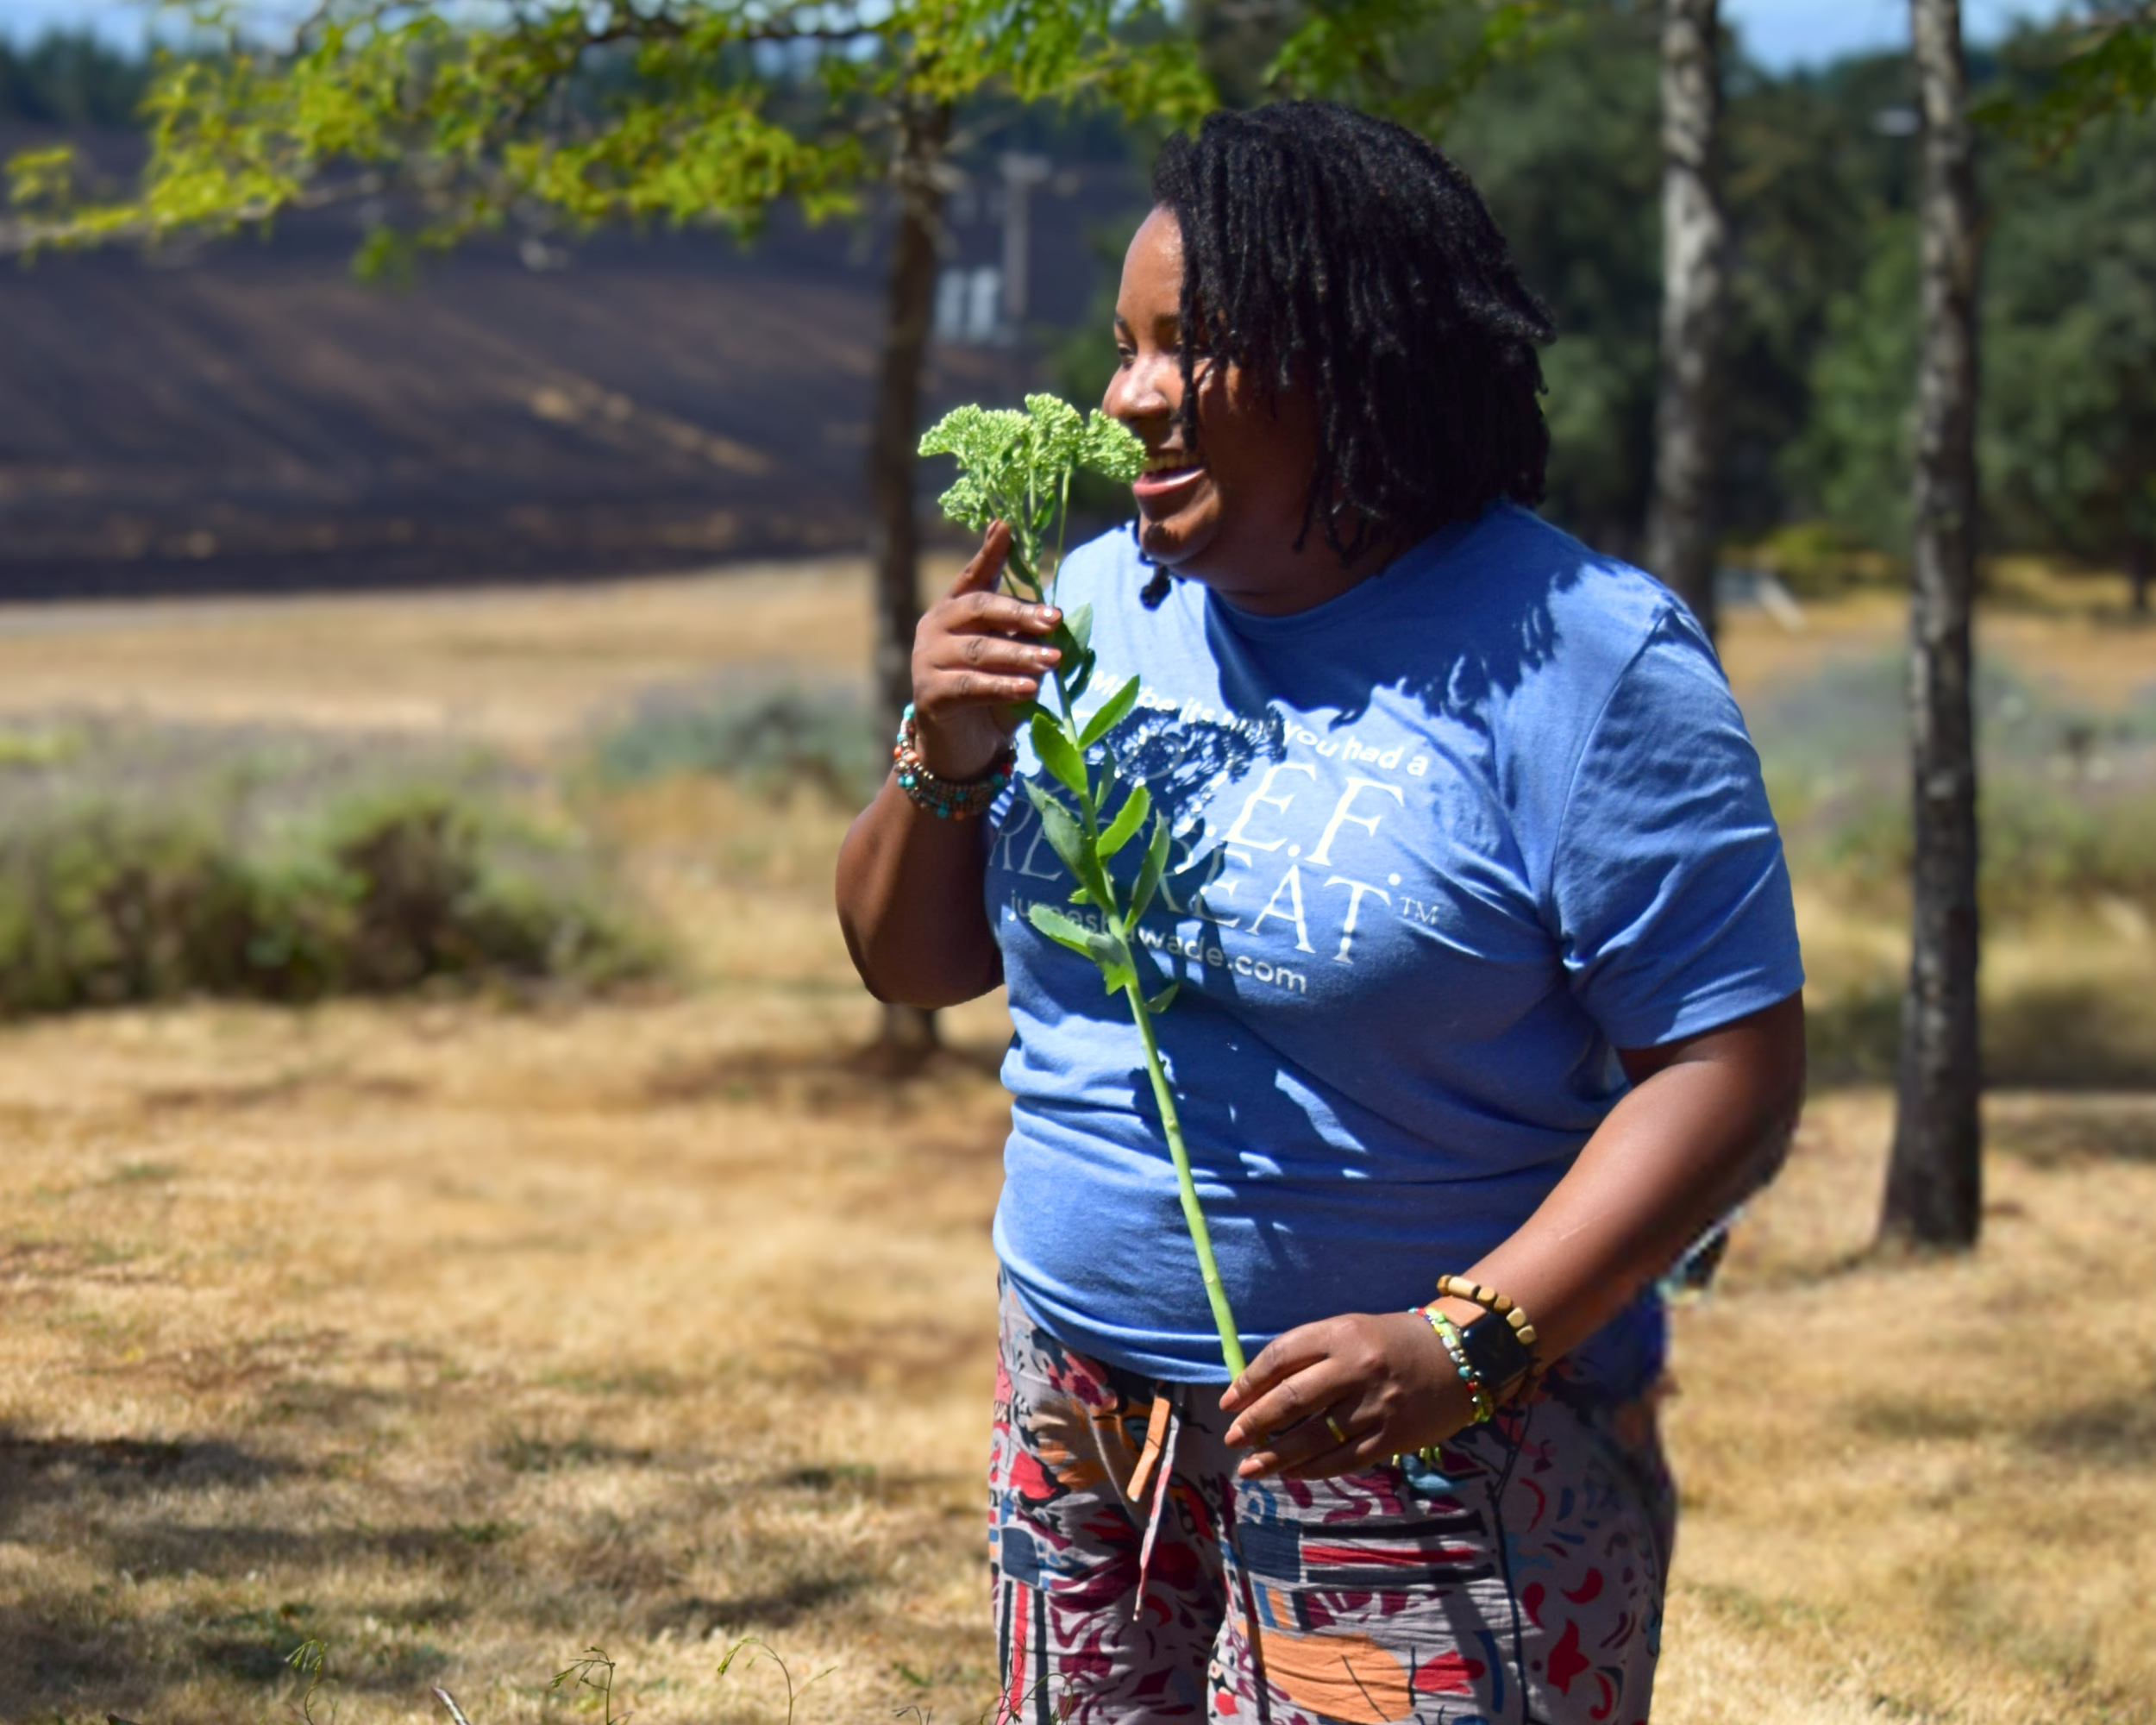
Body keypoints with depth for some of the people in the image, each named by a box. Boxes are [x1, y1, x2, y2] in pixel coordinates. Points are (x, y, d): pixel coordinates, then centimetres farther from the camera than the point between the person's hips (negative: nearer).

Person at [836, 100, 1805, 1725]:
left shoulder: (1585, 661, -11)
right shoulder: (1101, 604, 7)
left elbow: (1732, 1067, -15)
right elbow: (915, 964, 15)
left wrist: (1466, 1343, -24)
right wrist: (946, 764, -6)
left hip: (1429, 1468, -5)